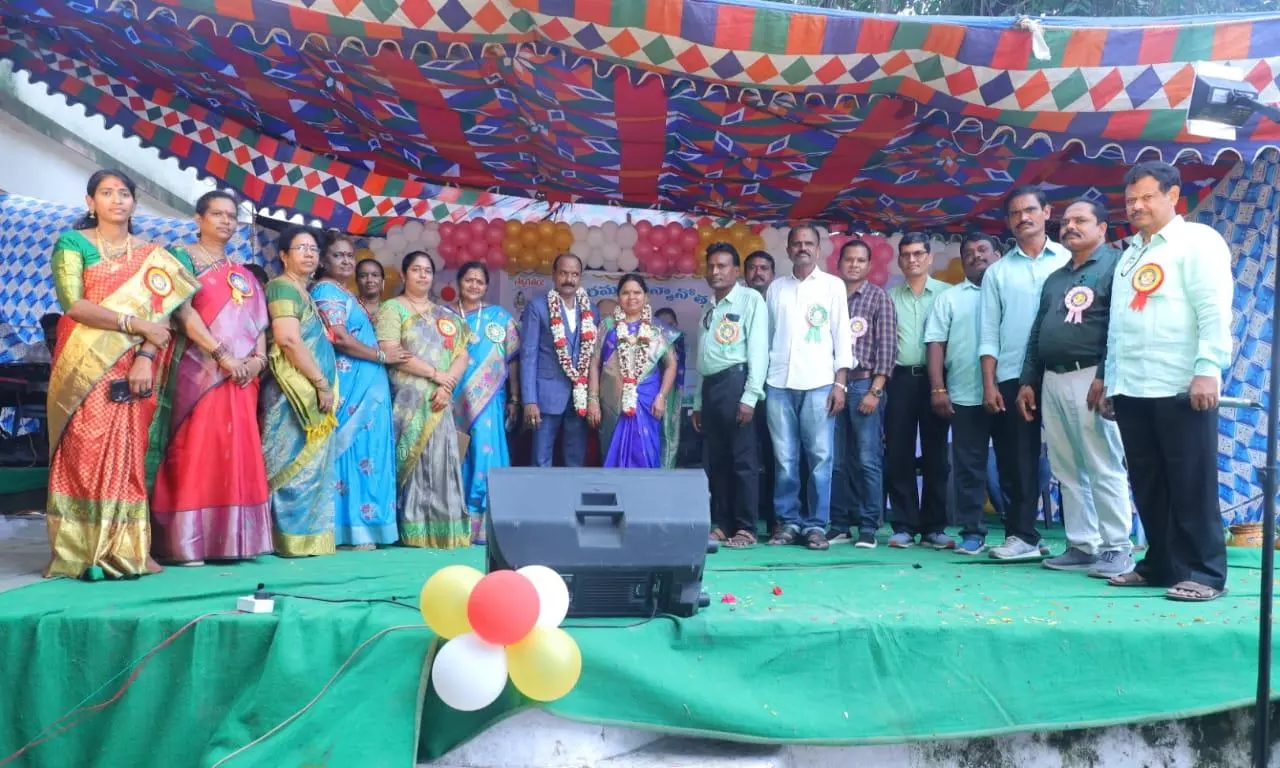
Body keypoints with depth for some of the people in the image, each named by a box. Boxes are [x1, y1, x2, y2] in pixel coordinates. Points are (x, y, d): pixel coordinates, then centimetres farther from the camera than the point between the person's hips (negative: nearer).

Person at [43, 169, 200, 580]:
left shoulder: (152, 254, 13)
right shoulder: (73, 243, 4)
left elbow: (162, 313, 3)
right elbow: (72, 304, -10)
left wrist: (145, 358, -13)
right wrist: (135, 323, -16)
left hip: (133, 369, 3)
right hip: (86, 367, -3)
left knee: (127, 455, 1)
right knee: (86, 453, -7)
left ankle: (124, 550, 5)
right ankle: (83, 553, -3)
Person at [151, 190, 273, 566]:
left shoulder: (243, 273, 20)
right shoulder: (183, 259, 2)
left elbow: (257, 320, 15)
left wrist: (258, 358, -3)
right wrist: (222, 355, -17)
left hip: (241, 375, 6)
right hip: (199, 371, -6)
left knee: (238, 453, 4)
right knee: (196, 450, -8)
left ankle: (231, 540, 8)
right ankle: (186, 542, -4)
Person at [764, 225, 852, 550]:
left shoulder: (833, 285, 7)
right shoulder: (776, 287, 14)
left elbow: (842, 336, 4)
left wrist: (839, 383, -5)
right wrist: (761, 379, 9)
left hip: (819, 383, -2)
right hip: (779, 384, 2)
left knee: (820, 458, -2)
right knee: (784, 459, 3)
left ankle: (816, 524, 5)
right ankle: (787, 521, 11)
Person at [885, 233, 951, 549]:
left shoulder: (946, 293, 4)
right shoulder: (890, 296, 10)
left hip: (934, 379, -1)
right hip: (901, 379, 2)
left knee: (935, 454, 4)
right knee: (898, 455, 1)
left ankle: (934, 527, 11)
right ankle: (904, 526, 9)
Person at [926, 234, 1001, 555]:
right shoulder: (949, 298, 11)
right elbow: (936, 343, 5)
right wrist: (938, 389, -4)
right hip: (965, 395, 1)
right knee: (969, 465, 3)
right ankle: (972, 532, 9)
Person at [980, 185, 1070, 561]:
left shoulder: (1067, 260, 5)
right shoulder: (997, 271, 10)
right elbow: (989, 333, 6)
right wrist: (989, 384, -1)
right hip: (1013, 377, 2)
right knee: (1017, 460, 4)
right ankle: (1022, 536, 11)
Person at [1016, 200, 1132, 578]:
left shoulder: (1115, 264, 0)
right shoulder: (1055, 278, 23)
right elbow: (1037, 333, 23)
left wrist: (1105, 376, -18)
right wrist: (1028, 381, 16)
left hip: (1091, 378, -7)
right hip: (1052, 381, 7)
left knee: (1104, 468, -6)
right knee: (1067, 470, 7)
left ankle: (1117, 548, 1)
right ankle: (1082, 545, 13)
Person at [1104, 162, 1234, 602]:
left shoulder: (1197, 241, -1)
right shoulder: (1129, 255, 22)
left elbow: (1214, 310, -11)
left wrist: (1207, 370, -19)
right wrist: (1111, 378, 18)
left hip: (1181, 388, -7)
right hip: (1131, 390, 7)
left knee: (1191, 486, -2)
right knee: (1148, 486, 10)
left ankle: (1205, 573, 6)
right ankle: (1162, 565, 19)